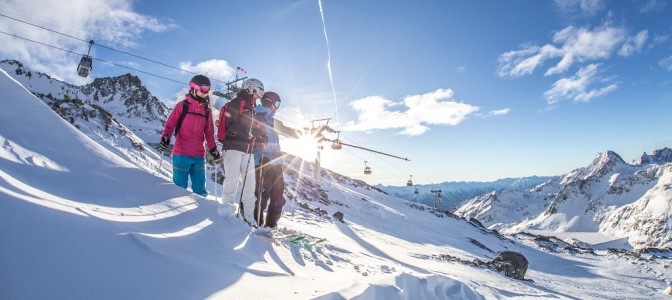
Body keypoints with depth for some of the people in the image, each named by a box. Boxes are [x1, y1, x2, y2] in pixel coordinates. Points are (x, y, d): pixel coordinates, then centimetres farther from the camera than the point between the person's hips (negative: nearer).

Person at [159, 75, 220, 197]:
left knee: (200, 190, 8)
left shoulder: (207, 110, 11)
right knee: (180, 188, 3)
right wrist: (165, 138, -14)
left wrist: (213, 149, 12)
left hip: (199, 156, 4)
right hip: (181, 154, -4)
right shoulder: (182, 105, 1)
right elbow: (170, 124, 2)